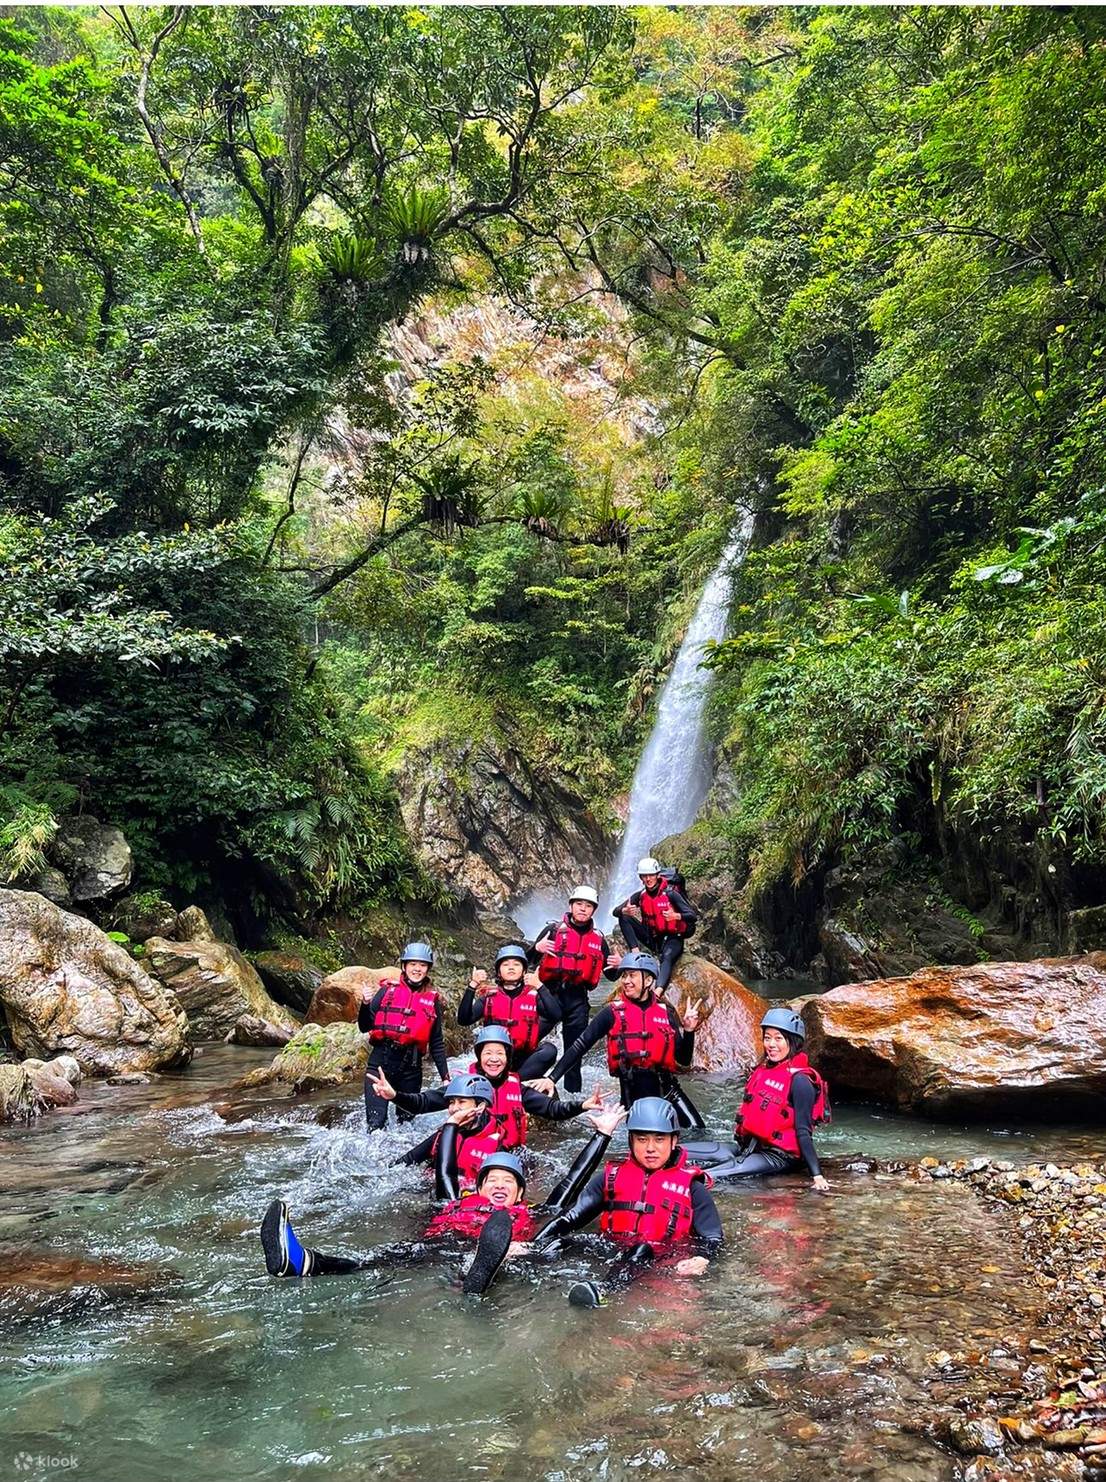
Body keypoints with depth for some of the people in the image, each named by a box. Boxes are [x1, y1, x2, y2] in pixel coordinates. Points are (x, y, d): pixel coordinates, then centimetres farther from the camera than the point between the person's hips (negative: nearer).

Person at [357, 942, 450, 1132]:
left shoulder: (433, 999, 9)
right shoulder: (387, 990, 5)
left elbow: (437, 1042, 13)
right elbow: (365, 1028, 3)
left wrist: (445, 1076, 9)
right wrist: (365, 1005, -14)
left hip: (411, 1067, 2)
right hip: (381, 1061, -2)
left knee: (407, 1120, 8)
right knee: (376, 1122, -9)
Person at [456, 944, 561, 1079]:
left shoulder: (534, 995, 6)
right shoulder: (489, 995, 8)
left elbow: (556, 1015, -12)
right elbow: (463, 1020, -6)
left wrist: (539, 987, -20)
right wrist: (472, 986, -15)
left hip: (524, 1060, 0)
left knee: (549, 1050, -27)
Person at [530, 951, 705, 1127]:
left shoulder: (666, 1011, 4)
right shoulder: (613, 1012, -3)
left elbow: (683, 1061, 6)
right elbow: (580, 1046, -5)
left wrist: (688, 1030, -9)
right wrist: (552, 1078, -12)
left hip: (666, 1087, 2)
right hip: (633, 1092, -2)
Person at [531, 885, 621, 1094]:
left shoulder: (599, 939, 11)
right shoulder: (554, 929, 2)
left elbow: (611, 975, 15)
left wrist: (617, 966, -7)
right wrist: (537, 948, -23)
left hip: (577, 1000, 3)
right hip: (550, 993, -3)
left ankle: (573, 1092, 17)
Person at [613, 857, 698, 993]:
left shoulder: (670, 893, -14)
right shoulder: (640, 895, -2)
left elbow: (693, 916, -19)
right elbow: (616, 911, -6)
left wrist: (676, 916, -40)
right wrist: (625, 911, -31)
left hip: (672, 937, -5)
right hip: (652, 938, 5)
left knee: (667, 958, -38)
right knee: (623, 917, -12)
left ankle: (658, 993, -60)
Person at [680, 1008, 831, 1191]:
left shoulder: (799, 1080, -12)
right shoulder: (764, 1069, 12)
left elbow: (803, 1132, -15)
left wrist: (817, 1176, -23)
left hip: (777, 1157, -9)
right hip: (748, 1147, 9)